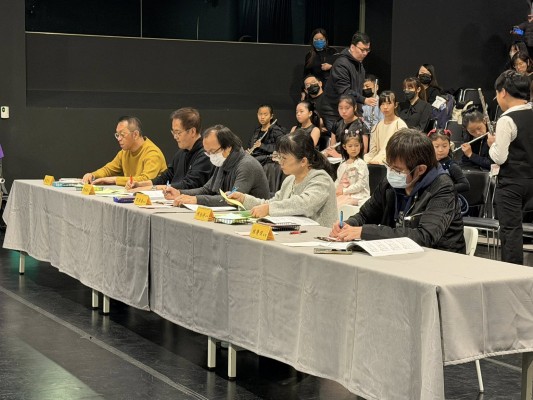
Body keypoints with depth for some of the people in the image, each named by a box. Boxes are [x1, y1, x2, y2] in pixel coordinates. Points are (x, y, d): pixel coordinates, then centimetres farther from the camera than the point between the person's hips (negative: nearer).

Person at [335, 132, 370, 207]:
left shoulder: (361, 164, -5)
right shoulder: (343, 164, 16)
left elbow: (361, 184, -11)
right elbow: (338, 180, 20)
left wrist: (344, 191, -13)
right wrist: (334, 190, 0)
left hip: (357, 195, -6)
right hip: (343, 194, 6)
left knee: (338, 205, -29)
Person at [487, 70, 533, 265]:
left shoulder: (506, 121, -18)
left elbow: (499, 158, -19)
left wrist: (492, 144, 0)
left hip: (510, 182, -8)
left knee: (510, 229, -2)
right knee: (514, 226, 20)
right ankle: (514, 265, 27)